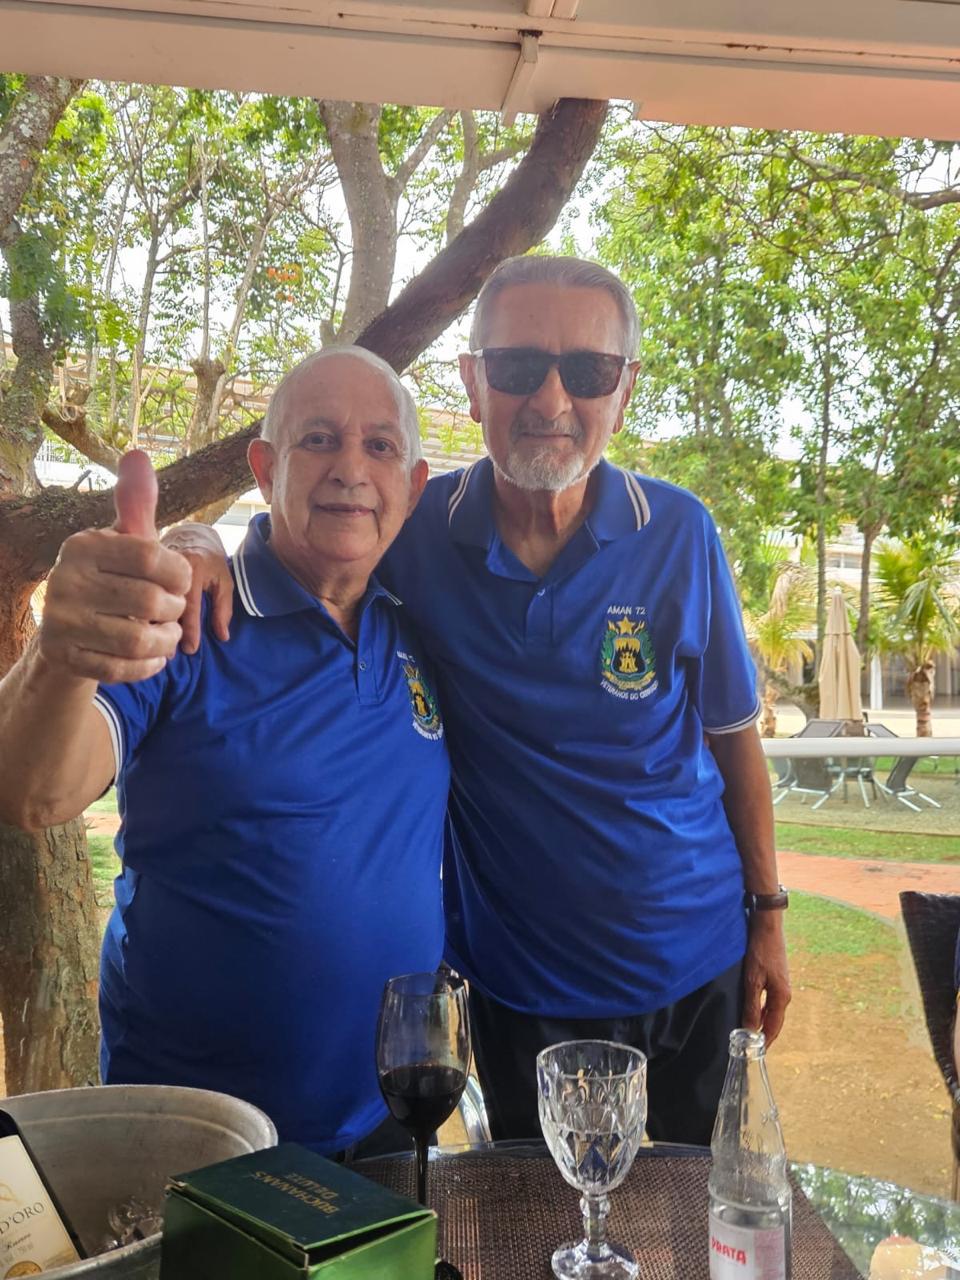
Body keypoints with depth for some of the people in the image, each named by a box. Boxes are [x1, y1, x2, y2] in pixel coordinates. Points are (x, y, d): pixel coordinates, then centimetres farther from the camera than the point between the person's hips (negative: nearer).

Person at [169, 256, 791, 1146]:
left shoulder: (678, 535, -11)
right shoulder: (413, 533, -13)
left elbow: (731, 733, -2)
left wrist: (767, 914, 2)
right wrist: (199, 549, -24)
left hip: (693, 964, 1)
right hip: (519, 980, 0)